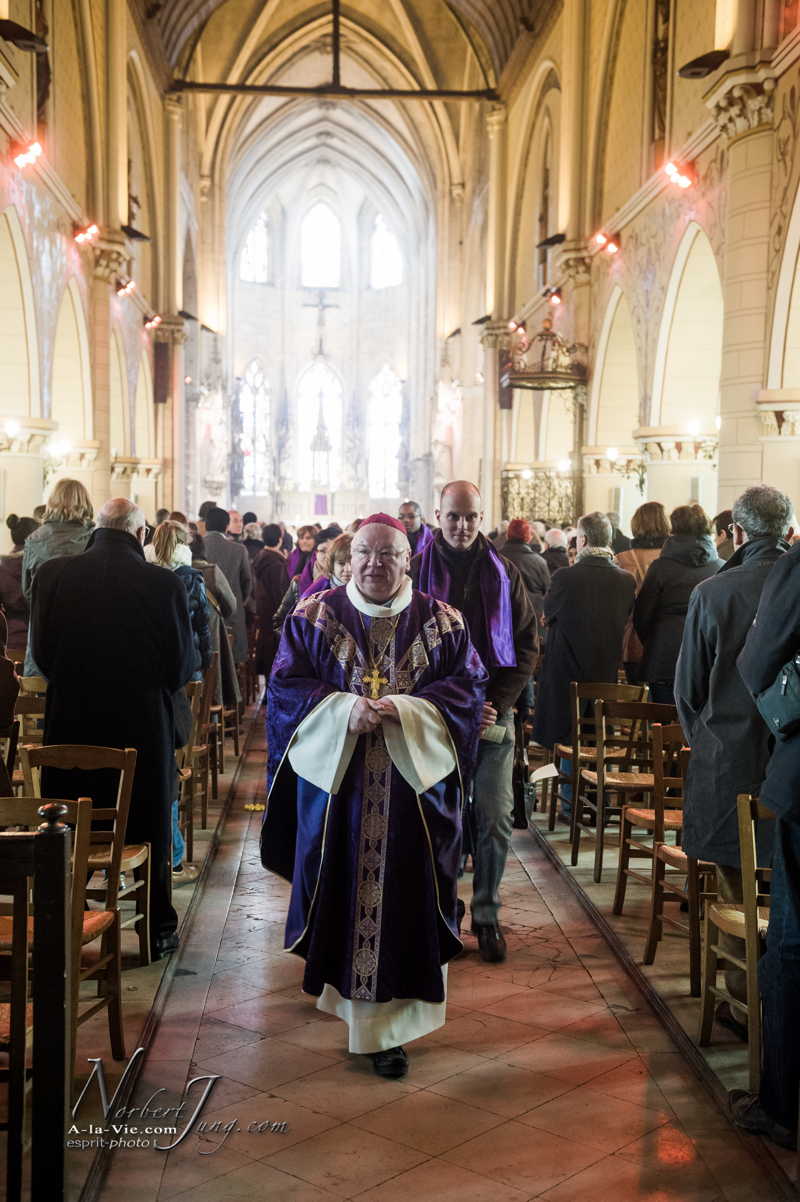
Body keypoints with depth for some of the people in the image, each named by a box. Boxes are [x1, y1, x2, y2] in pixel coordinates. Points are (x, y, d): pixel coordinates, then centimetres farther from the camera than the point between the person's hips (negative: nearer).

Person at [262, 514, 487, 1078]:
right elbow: (286, 686, 0)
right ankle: (337, 978, 32)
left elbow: (467, 687, -2)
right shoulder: (313, 618, 4)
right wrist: (344, 709, -18)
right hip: (333, 781, 1)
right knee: (340, 888, 7)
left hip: (413, 785, 0)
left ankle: (391, 1022, 8)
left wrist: (405, 709, -18)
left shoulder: (442, 622, 3)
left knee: (402, 895, 0)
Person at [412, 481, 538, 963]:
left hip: (492, 715, 1)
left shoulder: (504, 573, 6)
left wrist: (496, 703, -5)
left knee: (495, 820, 1)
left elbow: (528, 645, 7)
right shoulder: (417, 571, 0)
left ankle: (487, 914, 16)